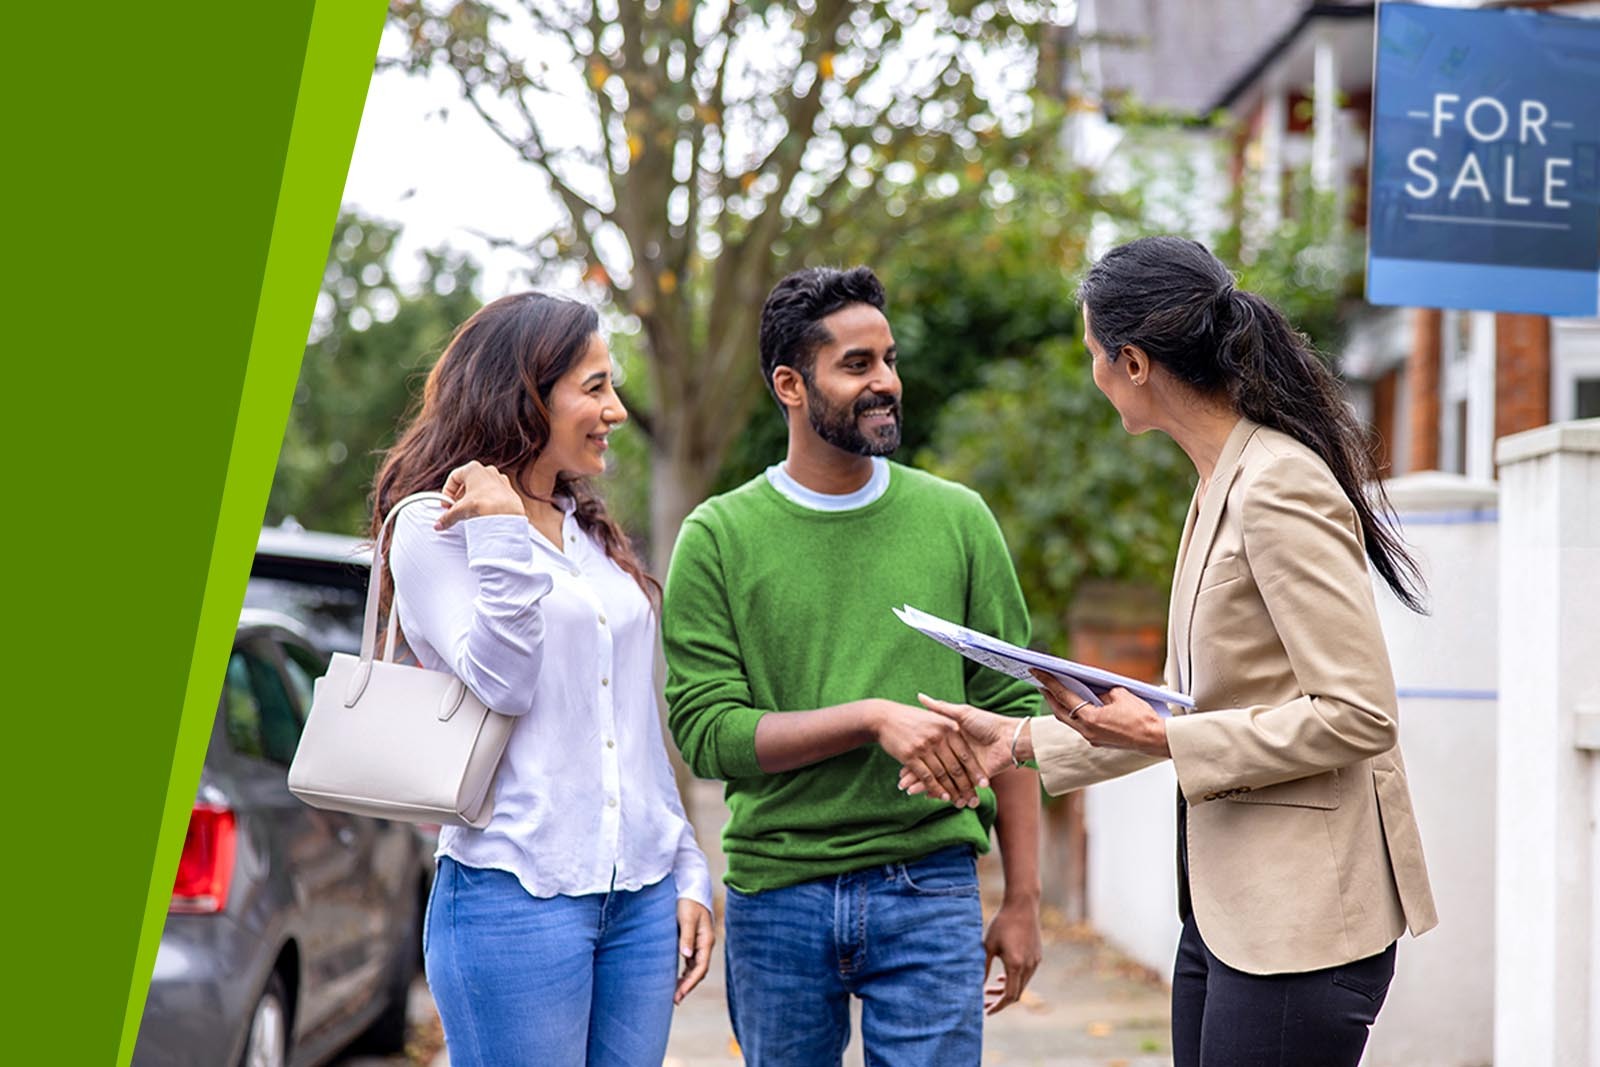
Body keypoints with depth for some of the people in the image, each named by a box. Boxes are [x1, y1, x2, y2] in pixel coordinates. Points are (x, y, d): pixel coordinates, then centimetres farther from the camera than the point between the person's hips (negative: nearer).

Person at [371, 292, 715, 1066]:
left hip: (641, 893, 6)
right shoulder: (432, 527, -2)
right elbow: (502, 684, -14)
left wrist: (687, 871, 15)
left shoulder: (596, 538, 17)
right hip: (516, 893, -6)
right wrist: (502, 534, -16)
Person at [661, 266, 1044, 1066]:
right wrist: (872, 717, -19)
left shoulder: (958, 520, 5)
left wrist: (1022, 899, 3)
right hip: (776, 900, 0)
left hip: (930, 890, 0)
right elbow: (707, 731, -8)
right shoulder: (717, 538, 0)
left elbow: (1010, 714, 6)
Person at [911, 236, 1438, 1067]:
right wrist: (1021, 740, 20)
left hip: (1301, 914, -9)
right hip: (1226, 905, 9)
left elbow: (1357, 715, -20)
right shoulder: (1220, 487, 13)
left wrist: (1163, 738, -18)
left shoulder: (1280, 488, -17)